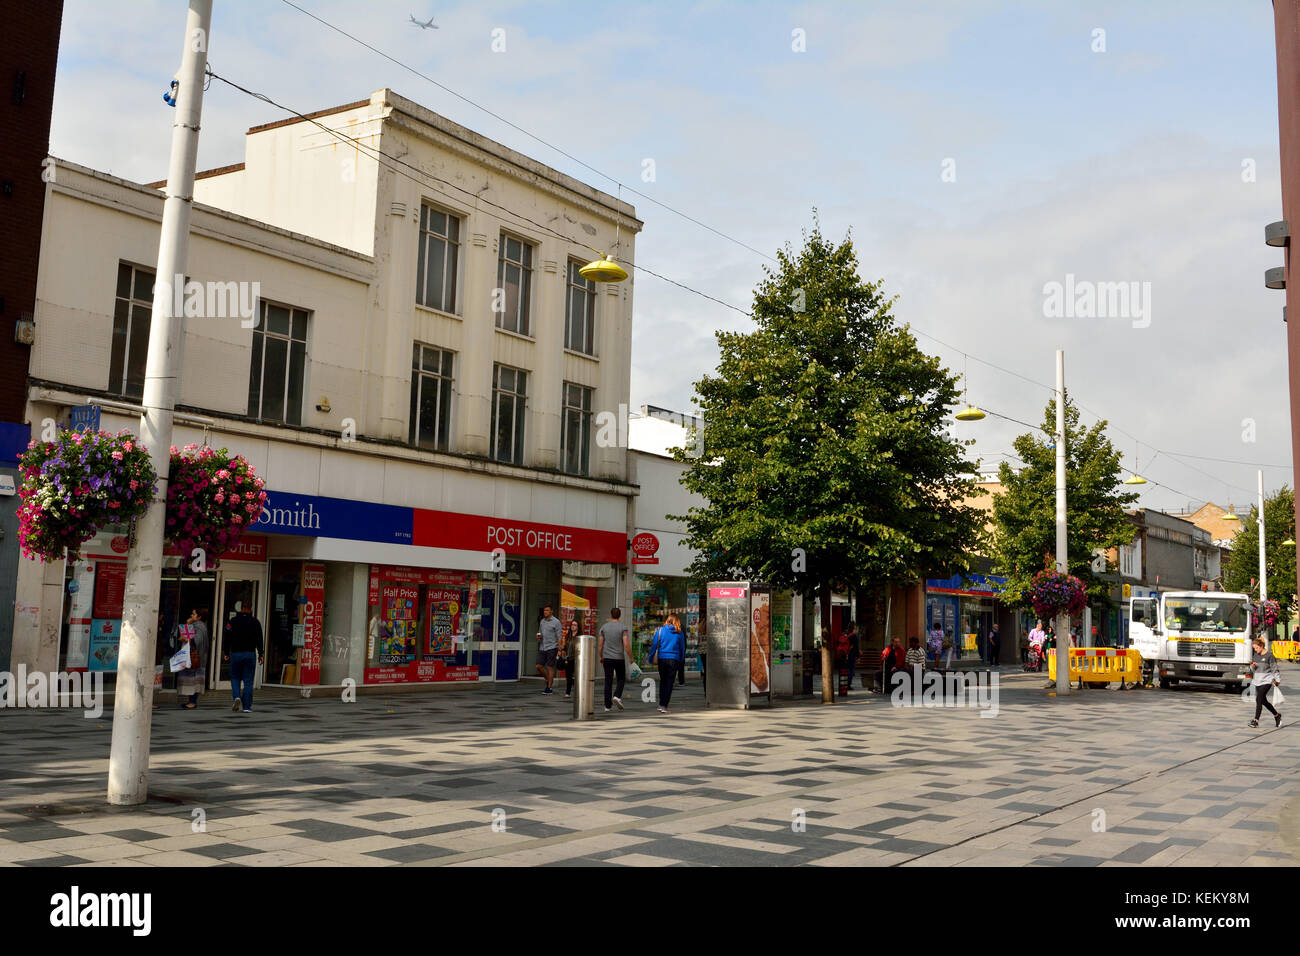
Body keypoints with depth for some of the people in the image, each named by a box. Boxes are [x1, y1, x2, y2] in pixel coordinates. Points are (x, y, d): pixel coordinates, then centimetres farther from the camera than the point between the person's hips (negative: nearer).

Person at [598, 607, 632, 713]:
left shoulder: (604, 627, 2)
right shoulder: (623, 628, -5)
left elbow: (600, 644, 3)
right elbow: (626, 645, -12)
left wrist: (600, 657, 16)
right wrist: (631, 657, 0)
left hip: (607, 658, 2)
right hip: (619, 658, -2)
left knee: (608, 682, 4)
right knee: (621, 679, 15)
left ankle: (607, 706, 2)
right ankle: (617, 696, -9)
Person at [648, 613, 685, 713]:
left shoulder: (661, 630, -1)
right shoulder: (679, 633, 1)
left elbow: (654, 645, 0)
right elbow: (682, 648, 8)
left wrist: (651, 659, 7)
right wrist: (681, 660, 20)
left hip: (662, 658, 1)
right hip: (674, 660, -1)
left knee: (662, 681, 16)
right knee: (669, 683, 3)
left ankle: (661, 704, 13)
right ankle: (664, 706, -1)